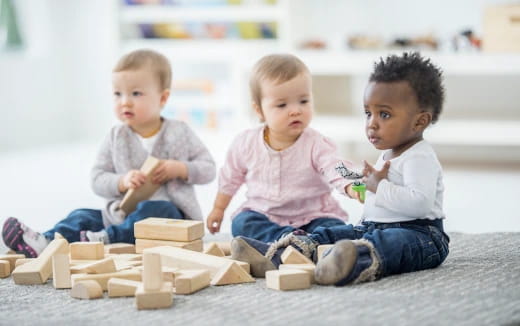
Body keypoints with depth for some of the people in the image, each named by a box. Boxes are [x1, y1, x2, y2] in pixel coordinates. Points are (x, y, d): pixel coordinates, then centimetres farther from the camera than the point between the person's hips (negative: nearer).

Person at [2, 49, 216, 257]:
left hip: (170, 212, -3)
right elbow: (98, 180, 3)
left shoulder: (179, 133, 1)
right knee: (83, 216, -16)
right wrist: (122, 182, -18)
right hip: (123, 214, 3)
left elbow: (208, 169, 4)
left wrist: (180, 168, -15)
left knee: (154, 210, -36)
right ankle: (45, 243, -41)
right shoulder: (116, 138, 7)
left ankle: (107, 239, -50)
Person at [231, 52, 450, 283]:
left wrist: (380, 186, -20)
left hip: (417, 234, -10)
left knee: (389, 243, -41)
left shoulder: (420, 158, -13)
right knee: (327, 235, 1)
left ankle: (355, 265, -72)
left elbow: (419, 203, -29)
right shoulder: (388, 155, 20)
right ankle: (274, 257, -18)